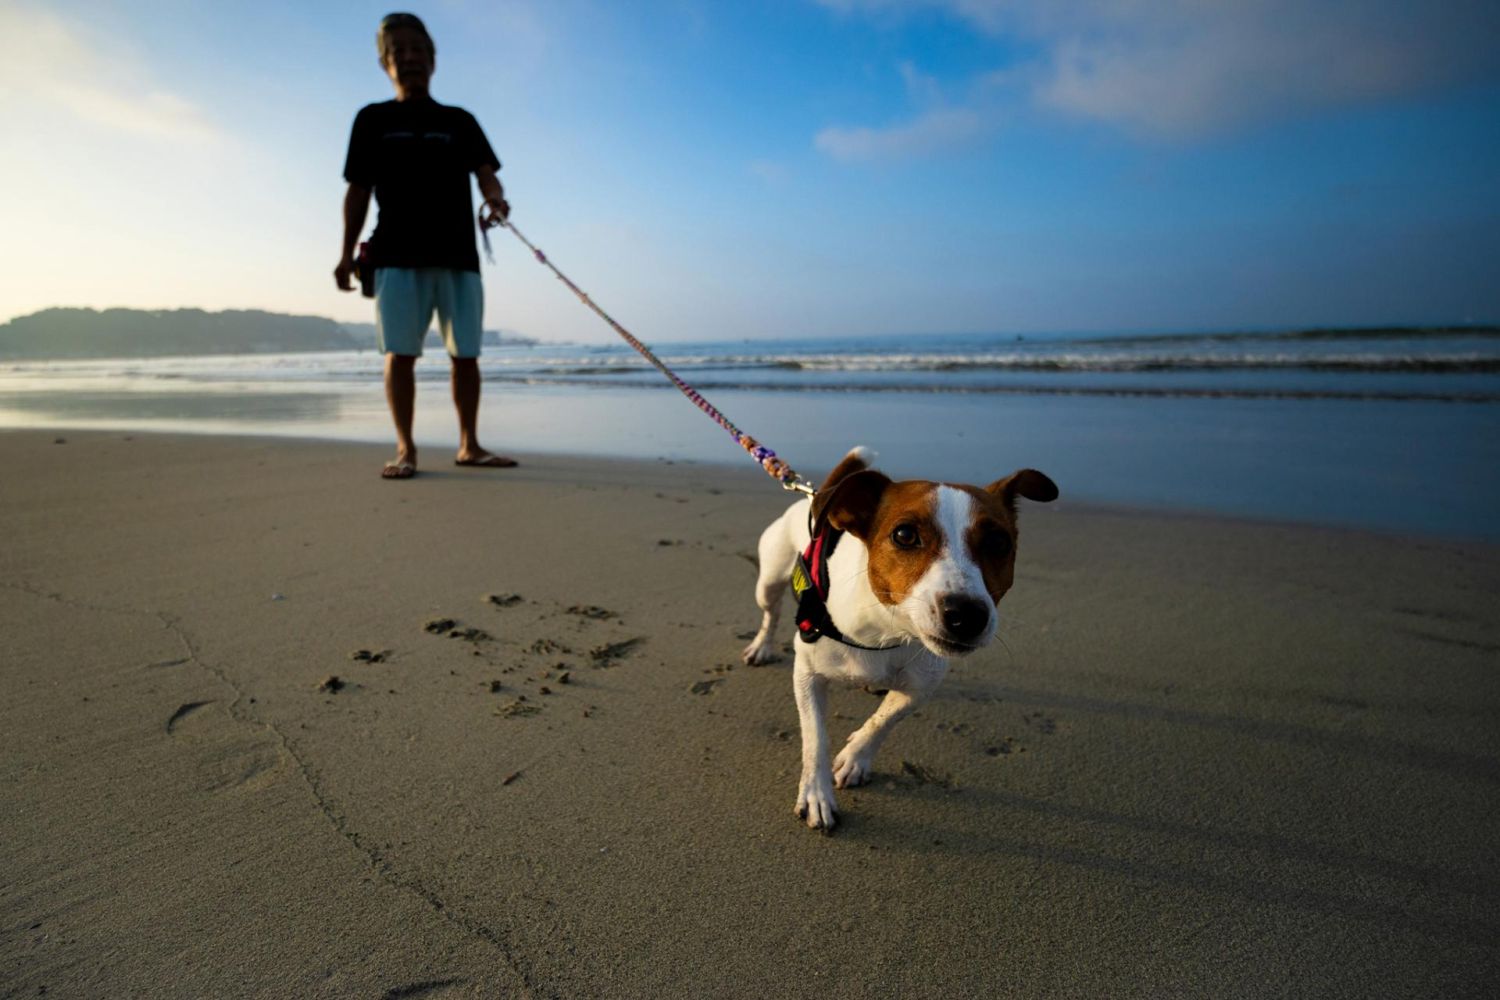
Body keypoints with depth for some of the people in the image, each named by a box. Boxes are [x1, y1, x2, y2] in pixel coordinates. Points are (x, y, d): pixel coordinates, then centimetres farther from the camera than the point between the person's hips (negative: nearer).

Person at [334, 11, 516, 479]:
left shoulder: (460, 121, 16)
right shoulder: (372, 119, 13)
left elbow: (486, 172, 3)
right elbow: (358, 191, 10)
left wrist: (495, 199, -21)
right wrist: (348, 252, 1)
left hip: (459, 253, 1)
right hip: (397, 256, -1)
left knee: (466, 353, 0)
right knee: (400, 352, -7)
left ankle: (469, 445, 8)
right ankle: (405, 448, -1)